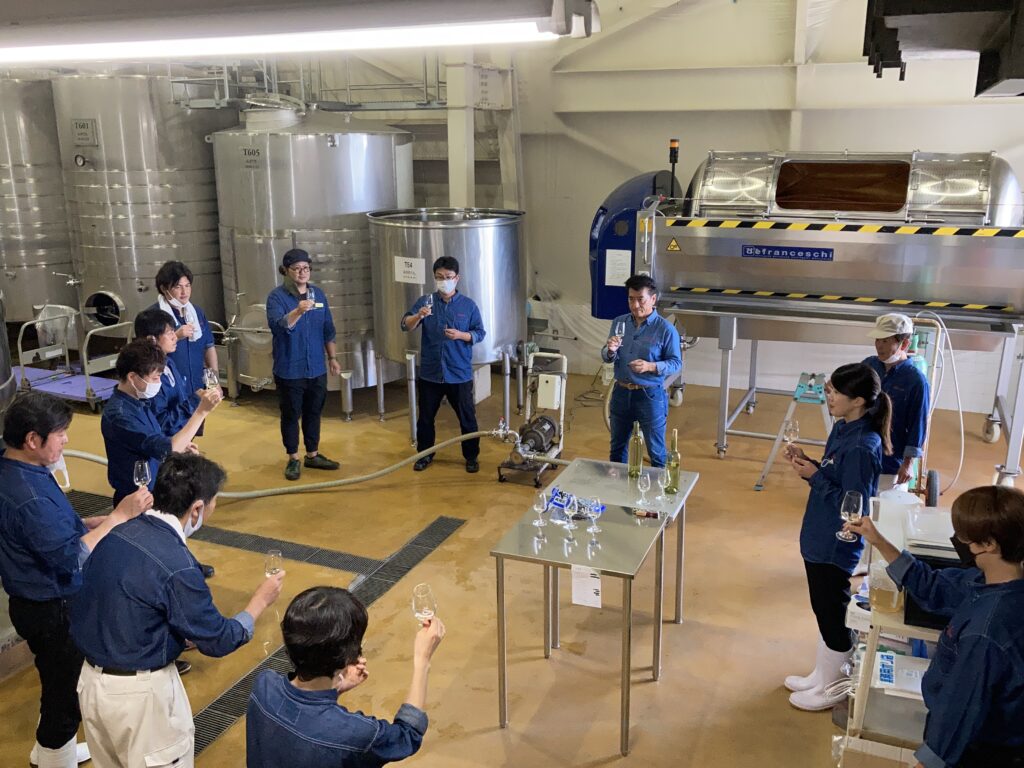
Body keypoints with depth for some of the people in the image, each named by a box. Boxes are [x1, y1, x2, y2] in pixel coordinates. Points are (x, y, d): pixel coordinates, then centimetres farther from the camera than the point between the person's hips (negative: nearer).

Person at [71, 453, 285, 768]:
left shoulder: (115, 535, -4)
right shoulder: (176, 565, -27)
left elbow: (82, 609, 7)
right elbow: (217, 641, -15)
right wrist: (260, 601, -1)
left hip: (91, 681, 7)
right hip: (141, 694, -7)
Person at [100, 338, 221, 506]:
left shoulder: (138, 401, 3)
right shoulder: (119, 414, -25)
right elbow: (167, 450, -31)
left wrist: (179, 446, -4)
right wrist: (201, 411, -32)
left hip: (155, 490, 8)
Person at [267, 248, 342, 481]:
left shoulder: (318, 294, 6)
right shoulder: (277, 296, -10)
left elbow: (328, 329, 13)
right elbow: (277, 325, -29)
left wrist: (333, 358, 12)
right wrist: (298, 311, -45)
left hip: (316, 368, 5)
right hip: (289, 370, -4)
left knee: (314, 413, 14)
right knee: (291, 415, 7)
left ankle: (313, 455, 28)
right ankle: (293, 459, 20)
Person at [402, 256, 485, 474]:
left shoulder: (468, 305, -1)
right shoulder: (425, 301, 0)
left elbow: (480, 333, 0)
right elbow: (405, 325, -11)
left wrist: (461, 335, -19)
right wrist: (418, 316, -32)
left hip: (459, 374, -1)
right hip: (429, 373, 1)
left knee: (467, 418, 6)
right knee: (425, 417, 12)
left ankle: (472, 457, 21)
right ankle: (425, 455, 29)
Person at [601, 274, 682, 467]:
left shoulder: (666, 329, -11)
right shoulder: (619, 322, 3)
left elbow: (676, 363, -10)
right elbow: (606, 357, 8)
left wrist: (650, 366, -27)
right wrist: (610, 351, -16)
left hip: (650, 395, -5)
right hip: (621, 393, 5)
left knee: (656, 451, 6)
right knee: (617, 447, 20)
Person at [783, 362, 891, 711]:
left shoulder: (862, 448, -27)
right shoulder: (842, 428, 1)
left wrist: (815, 476, -23)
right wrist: (807, 463, -3)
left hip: (836, 545, -9)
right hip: (819, 538, 9)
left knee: (833, 614, 9)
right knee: (823, 610, 22)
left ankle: (832, 689, 29)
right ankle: (822, 675, 41)